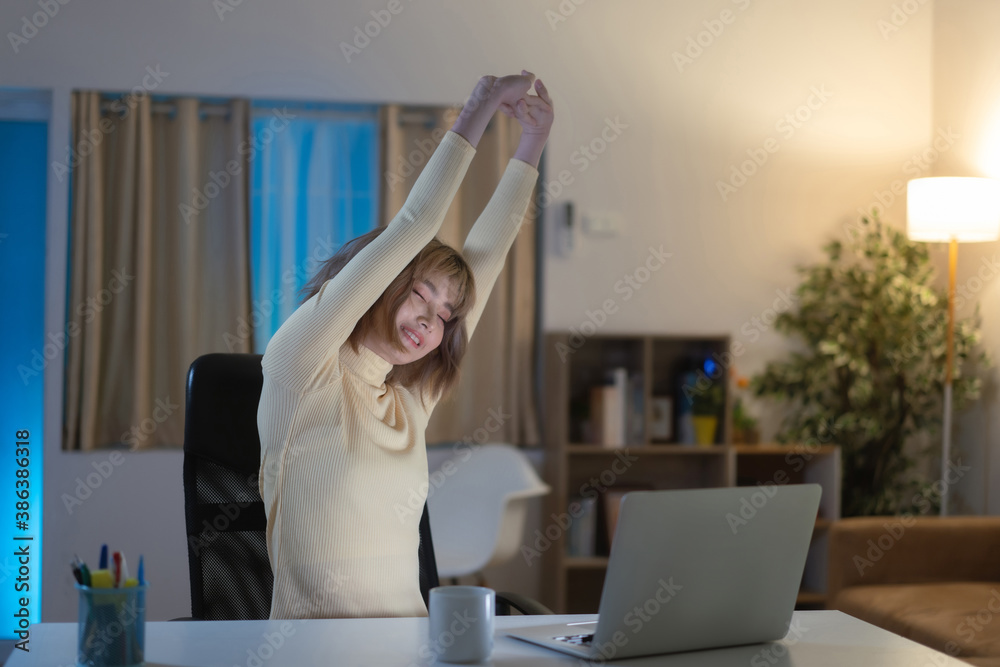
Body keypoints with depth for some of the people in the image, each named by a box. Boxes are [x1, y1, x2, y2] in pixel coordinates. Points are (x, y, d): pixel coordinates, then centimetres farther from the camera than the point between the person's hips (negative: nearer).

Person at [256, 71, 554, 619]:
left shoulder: (409, 402, 15)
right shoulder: (300, 368, -2)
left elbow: (485, 257, 18)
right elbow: (410, 229, -6)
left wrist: (532, 143, 20)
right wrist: (478, 111, 0)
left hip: (411, 617, 5)